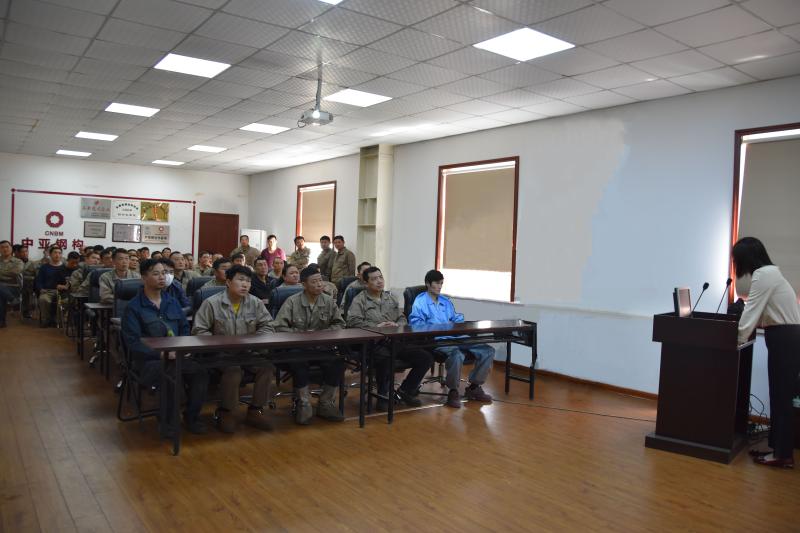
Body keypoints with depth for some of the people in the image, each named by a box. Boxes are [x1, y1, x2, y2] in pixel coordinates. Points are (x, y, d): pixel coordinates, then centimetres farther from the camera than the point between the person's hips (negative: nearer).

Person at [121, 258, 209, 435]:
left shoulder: (172, 302, 15)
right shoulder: (133, 307, -2)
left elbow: (185, 328, 19)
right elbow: (133, 342, -9)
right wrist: (160, 353, -19)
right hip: (148, 359, -4)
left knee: (201, 371, -24)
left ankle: (192, 416, -2)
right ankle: (167, 420, -10)